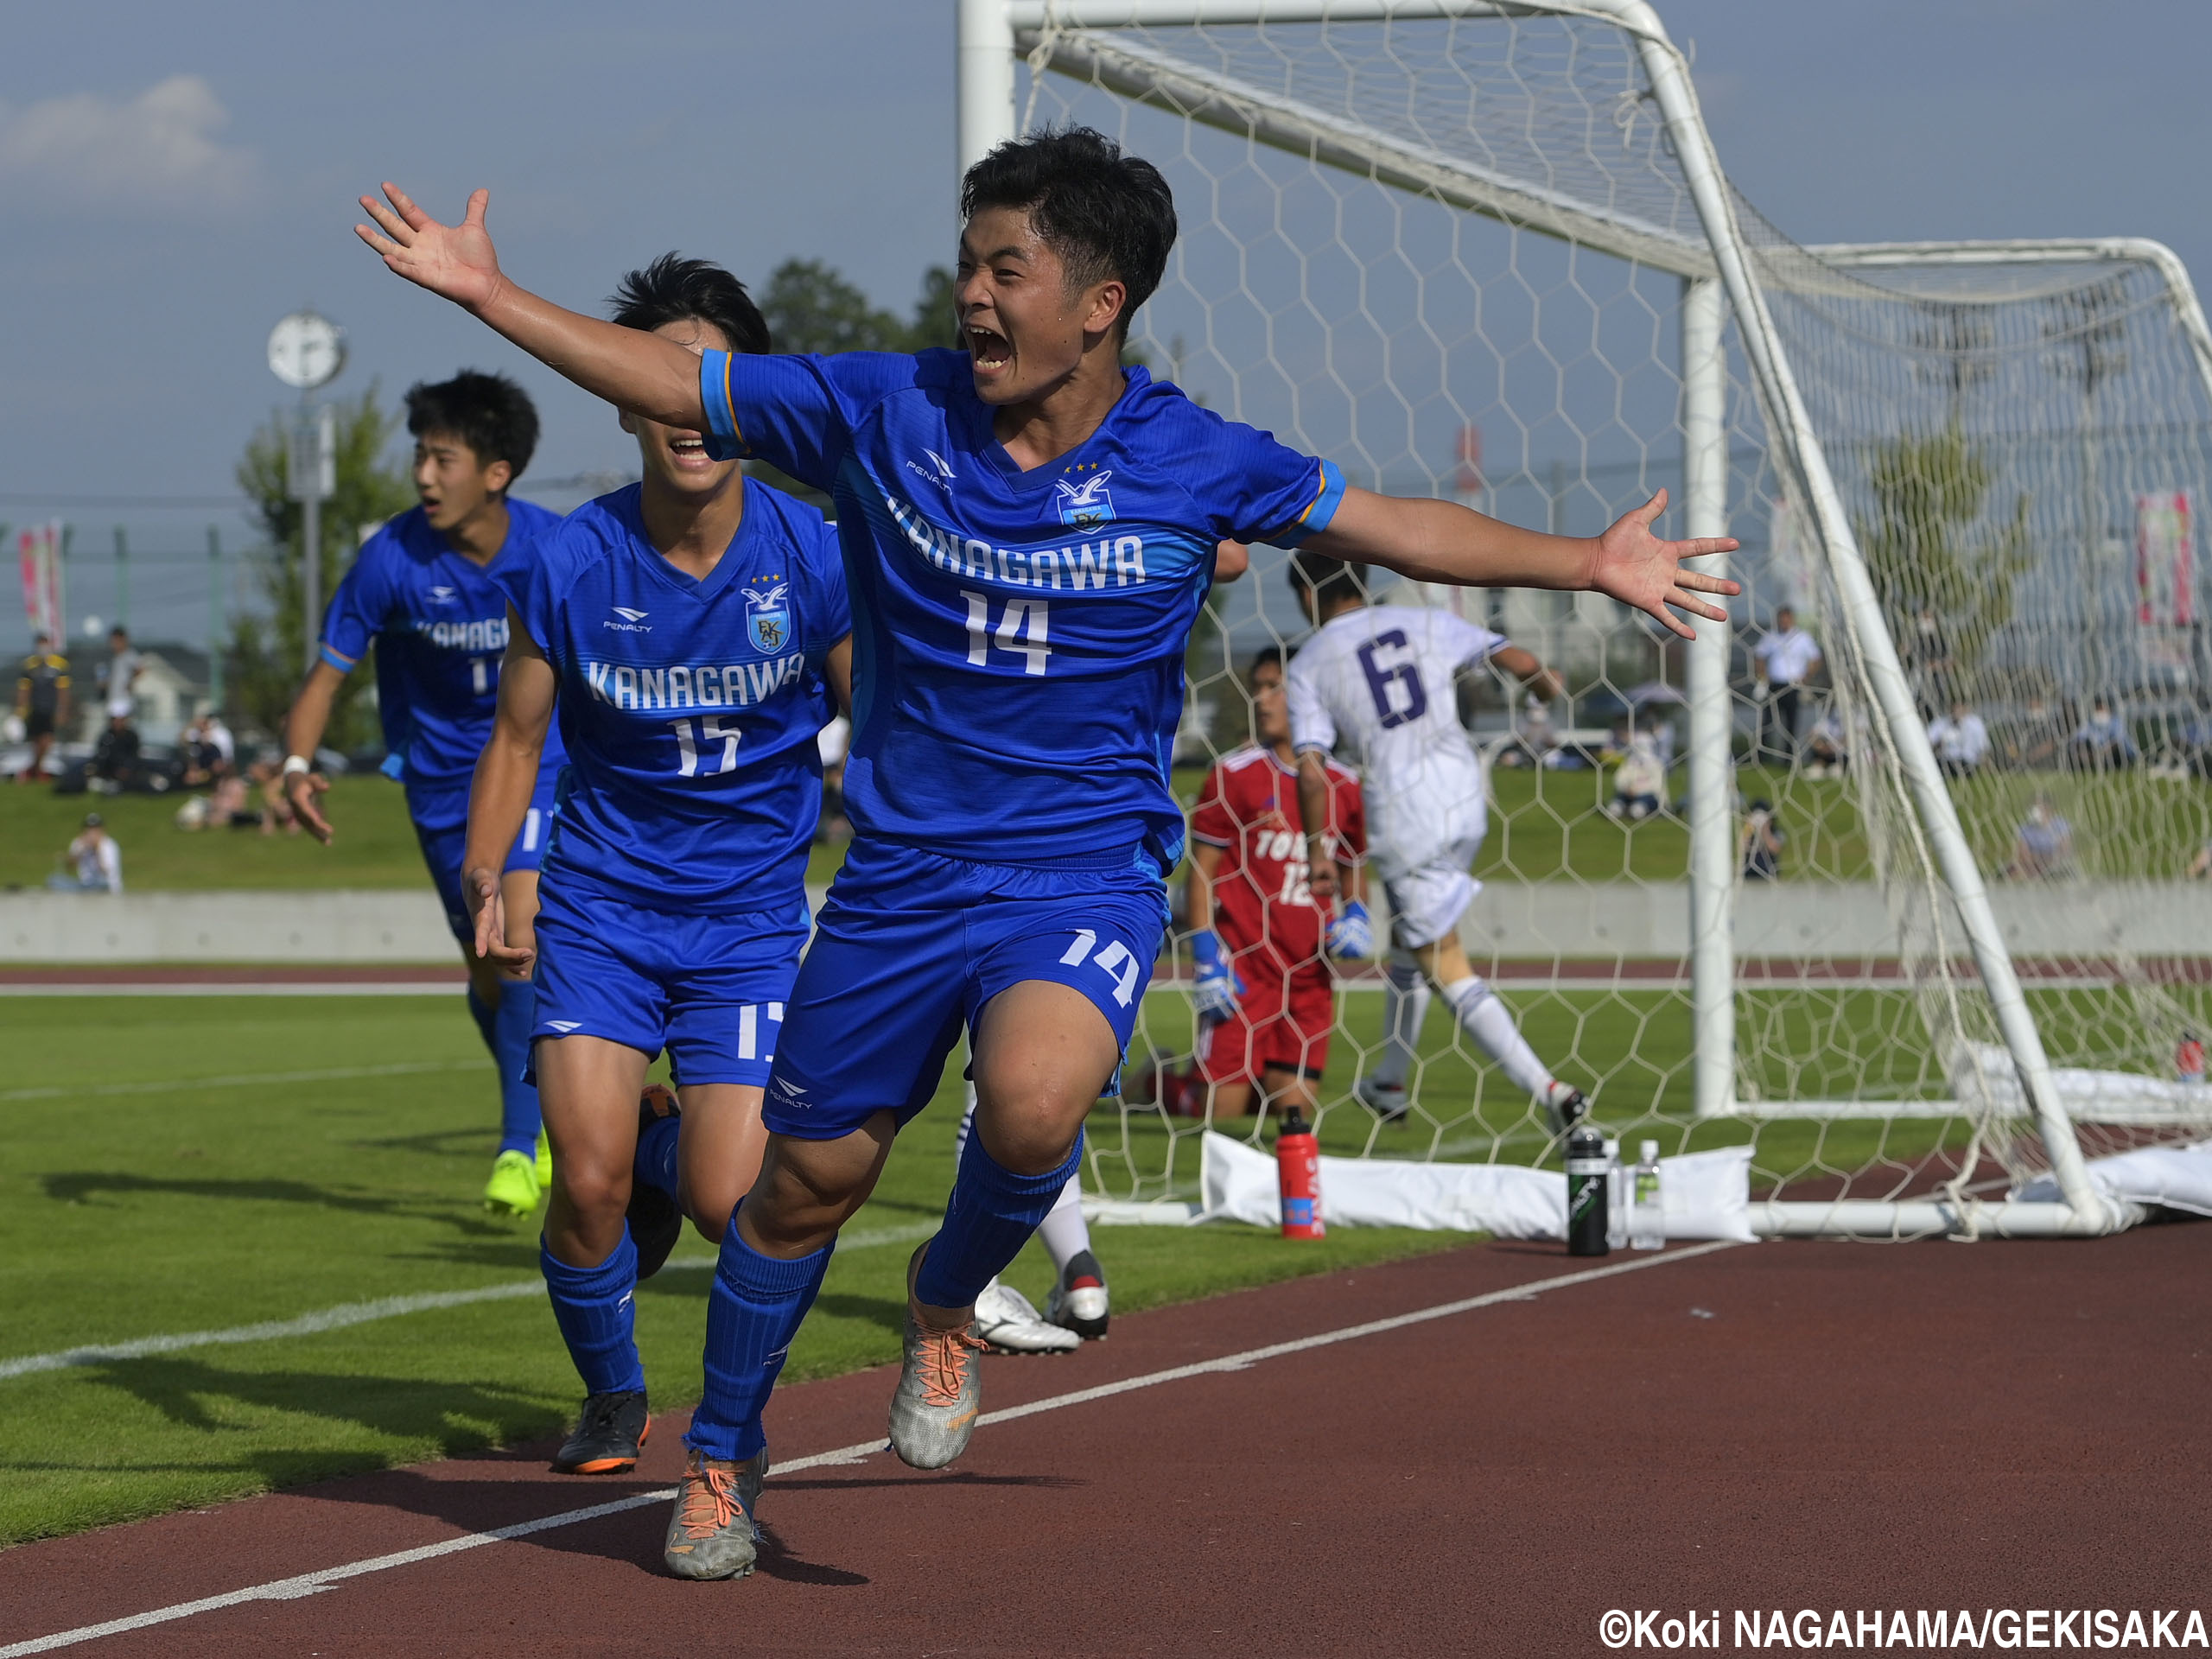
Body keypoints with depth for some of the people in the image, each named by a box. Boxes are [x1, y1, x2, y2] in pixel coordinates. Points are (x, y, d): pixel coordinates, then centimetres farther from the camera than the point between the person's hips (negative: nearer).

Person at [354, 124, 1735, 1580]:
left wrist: (1587, 564, 1)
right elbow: (675, 384, 3)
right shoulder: (887, 411, -5)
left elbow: (1395, 528, 4)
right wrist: (490, 294, 0)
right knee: (809, 1176, 8)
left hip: (1090, 872, -2)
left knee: (1034, 1104, -31)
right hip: (902, 868, 2)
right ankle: (722, 1451, 33)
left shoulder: (1191, 464, -8)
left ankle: (948, 1305, 3)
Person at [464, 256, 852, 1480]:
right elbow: (517, 736, 4)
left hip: (751, 912, 0)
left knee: (725, 1205, -11)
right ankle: (610, 1395, 16)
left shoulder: (812, 558, -10)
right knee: (589, 1186, -14)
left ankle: (666, 1150, 29)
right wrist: (483, 877, -11)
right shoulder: (569, 565, -9)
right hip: (599, 904, 0)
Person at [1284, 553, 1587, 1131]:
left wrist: (1317, 851, 1)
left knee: (1449, 970, 0)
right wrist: (1547, 685, 33)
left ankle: (1547, 1089, -12)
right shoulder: (1424, 623, 10)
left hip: (1401, 818, -5)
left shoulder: (1309, 665, 1)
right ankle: (1390, 1083, 38)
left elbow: (1311, 769, -9)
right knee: (1409, 936, 27)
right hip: (1465, 800, 5)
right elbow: (1521, 662, 9)